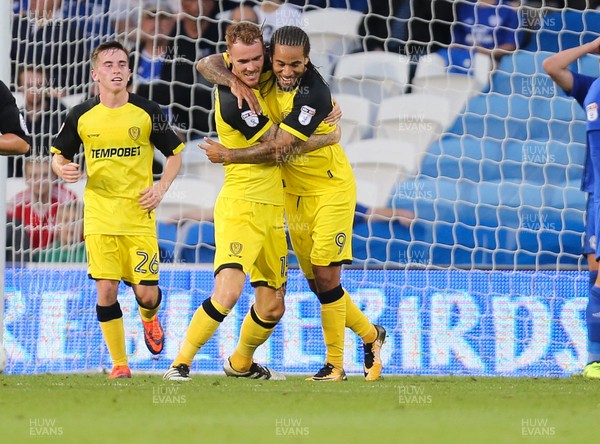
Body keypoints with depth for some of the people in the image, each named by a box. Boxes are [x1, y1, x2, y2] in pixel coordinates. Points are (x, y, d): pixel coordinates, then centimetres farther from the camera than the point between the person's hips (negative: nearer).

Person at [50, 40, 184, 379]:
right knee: (106, 291, -6)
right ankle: (119, 364, 8)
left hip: (139, 215, -1)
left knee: (147, 294, -4)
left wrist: (161, 188, -5)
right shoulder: (81, 116, 2)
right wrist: (62, 168, -10)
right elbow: (59, 153, 14)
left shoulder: (147, 112, 0)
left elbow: (175, 154, 9)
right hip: (99, 216, 1)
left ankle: (149, 319, 34)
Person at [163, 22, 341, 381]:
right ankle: (180, 364, -17)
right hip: (241, 206, -8)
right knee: (228, 291, -26)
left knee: (273, 306, 13)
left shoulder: (256, 83, 5)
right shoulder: (233, 102, -18)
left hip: (272, 210, 8)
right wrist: (329, 137, 2)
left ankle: (241, 363, 36)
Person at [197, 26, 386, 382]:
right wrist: (233, 82, -26)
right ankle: (370, 336, 25)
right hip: (294, 192, 6)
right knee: (317, 282, 6)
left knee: (325, 276, -11)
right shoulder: (263, 72, -7)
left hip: (330, 189, -6)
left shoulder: (314, 94, -26)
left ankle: (334, 364, 0)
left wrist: (228, 156, -20)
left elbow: (281, 148, -27)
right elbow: (206, 65, -6)